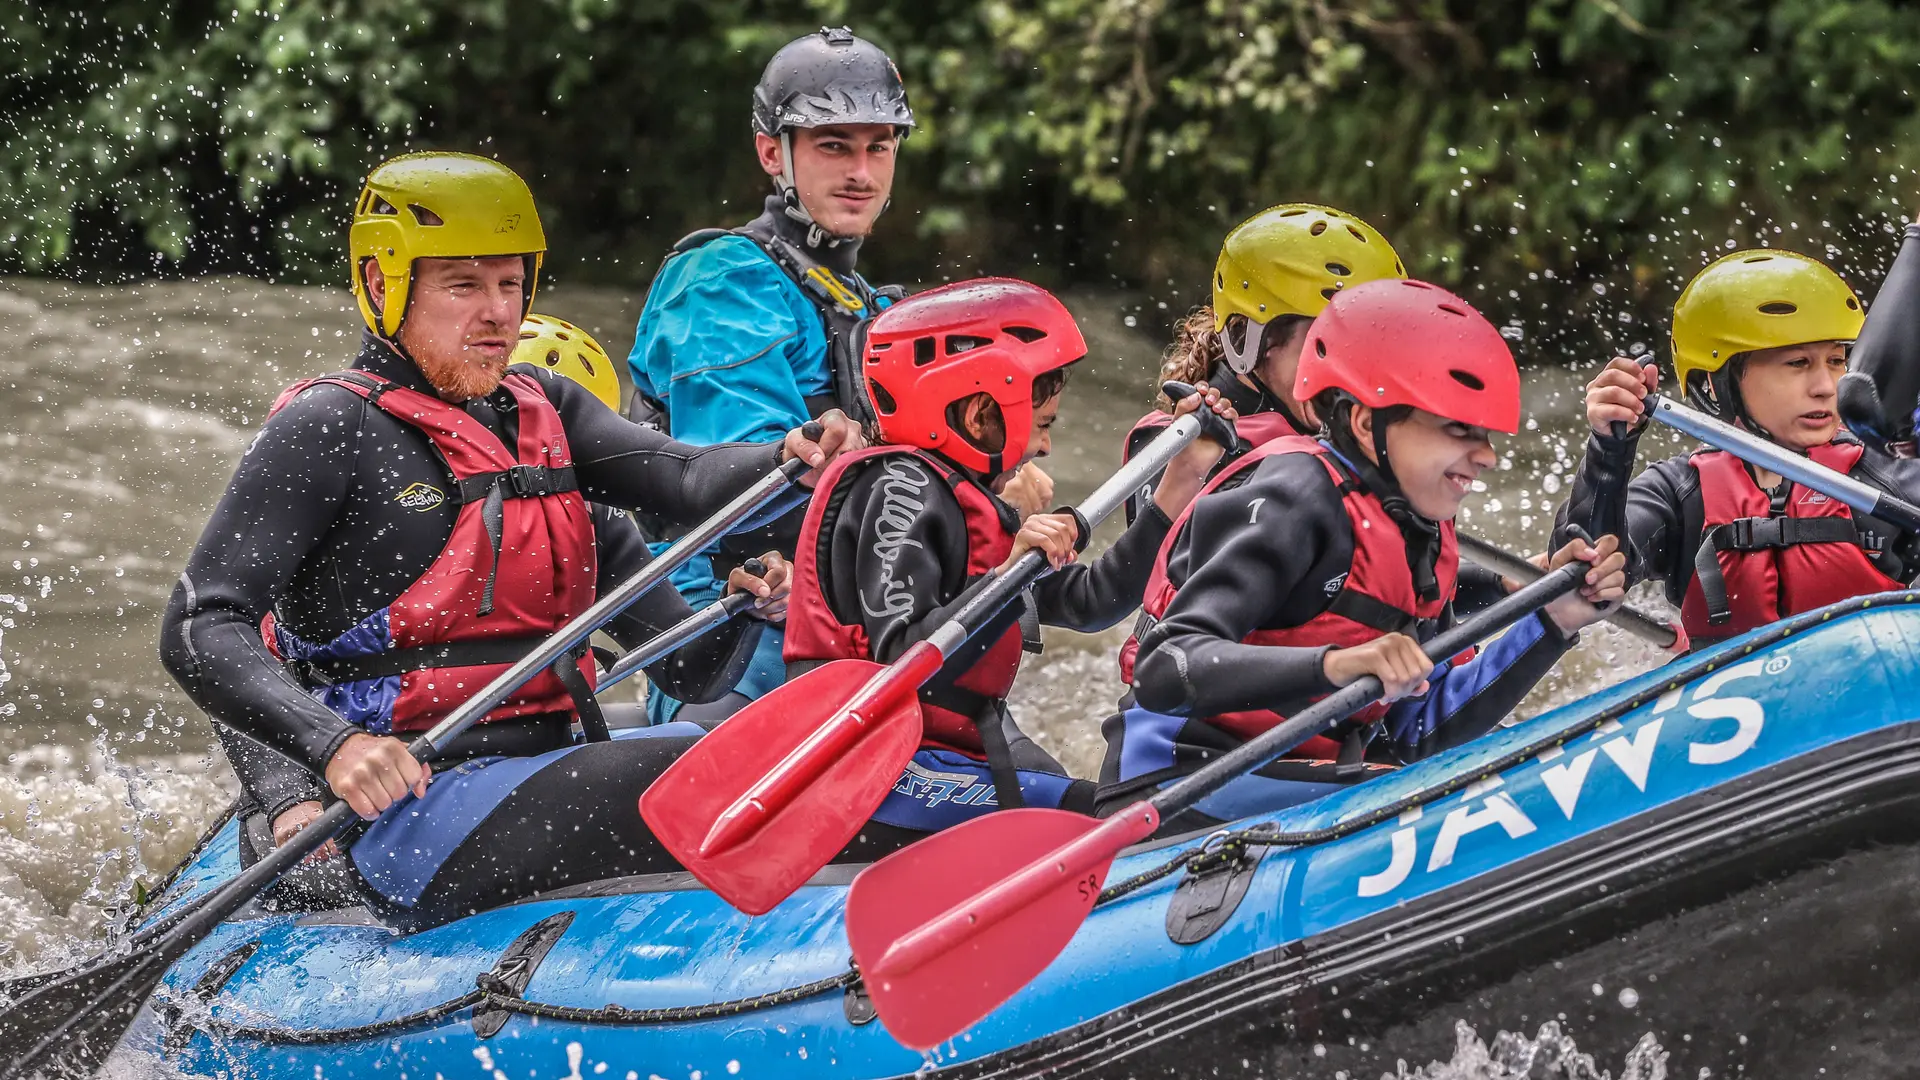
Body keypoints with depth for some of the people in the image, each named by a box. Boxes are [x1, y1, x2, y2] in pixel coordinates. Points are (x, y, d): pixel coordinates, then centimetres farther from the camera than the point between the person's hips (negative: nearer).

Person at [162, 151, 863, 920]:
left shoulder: (540, 409, 18)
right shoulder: (331, 428, -5)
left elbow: (686, 478, 1)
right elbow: (200, 632, -12)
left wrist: (795, 460, -21)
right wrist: (334, 745, -27)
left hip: (544, 766, 7)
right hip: (407, 809, -7)